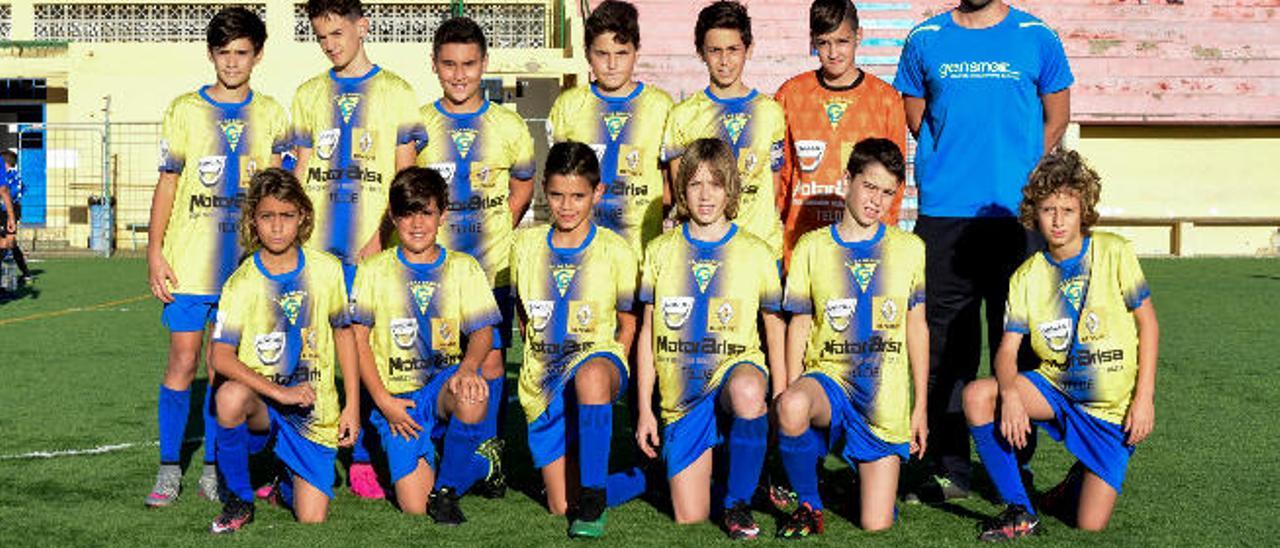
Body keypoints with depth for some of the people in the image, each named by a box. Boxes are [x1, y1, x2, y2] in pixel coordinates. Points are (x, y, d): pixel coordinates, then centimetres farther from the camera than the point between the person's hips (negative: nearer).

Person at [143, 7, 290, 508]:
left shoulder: (270, 115, 7)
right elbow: (167, 185, 3)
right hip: (189, 261, -1)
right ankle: (169, 467, 9)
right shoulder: (185, 110, 4)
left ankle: (213, 468, 14)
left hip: (246, 263, 1)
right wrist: (154, 251, -3)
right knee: (183, 362, -1)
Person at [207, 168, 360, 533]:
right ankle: (239, 500, -12)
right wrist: (280, 393, -27)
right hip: (261, 406, -1)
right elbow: (221, 356, -17)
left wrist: (353, 406, 5)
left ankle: (287, 480, 30)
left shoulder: (326, 270, -2)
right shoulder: (242, 283, -9)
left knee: (312, 520, -8)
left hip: (315, 413, 2)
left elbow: (343, 334, 9)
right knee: (231, 395, -37)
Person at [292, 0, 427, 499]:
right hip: (315, 246, 3)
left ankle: (362, 460, 11)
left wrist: (381, 236, -11)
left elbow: (404, 176, 1)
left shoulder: (395, 93, 4)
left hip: (371, 248, -2)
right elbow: (301, 172, 15)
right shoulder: (309, 95, 14)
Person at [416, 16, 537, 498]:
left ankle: (488, 451, 17)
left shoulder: (508, 126, 3)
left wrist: (497, 230, 7)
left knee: (491, 358, 2)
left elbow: (523, 184, 16)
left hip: (493, 268, 0)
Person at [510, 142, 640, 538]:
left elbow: (628, 324, 5)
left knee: (592, 375, -44)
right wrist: (542, 362, 8)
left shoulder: (616, 251, -2)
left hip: (598, 359, -3)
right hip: (543, 377, 3)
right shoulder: (526, 245, 6)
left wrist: (611, 373, -7)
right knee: (561, 506, -4)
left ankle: (593, 498, -32)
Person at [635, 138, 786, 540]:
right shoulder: (661, 251, 6)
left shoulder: (755, 253, 2)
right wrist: (645, 409, 4)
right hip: (682, 397, 2)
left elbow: (775, 330, 7)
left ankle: (738, 504, -19)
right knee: (689, 519, -5)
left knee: (747, 392, -41)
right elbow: (648, 332, 8)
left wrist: (779, 401, -2)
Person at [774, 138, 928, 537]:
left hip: (885, 399, 1)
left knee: (876, 525, -5)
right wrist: (792, 396, -6)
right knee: (792, 407, -40)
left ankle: (867, 470, 32)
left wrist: (921, 406, 7)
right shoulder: (812, 247, 3)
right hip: (828, 377, -1)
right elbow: (799, 325, 3)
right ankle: (809, 505, -12)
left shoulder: (909, 249, 7)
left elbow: (916, 328, 10)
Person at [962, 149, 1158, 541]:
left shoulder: (1114, 253, -8)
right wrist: (1010, 395, -29)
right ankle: (1020, 512, -10)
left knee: (1090, 526, -11)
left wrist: (1144, 398, -10)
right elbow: (1007, 349, -8)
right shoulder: (1027, 276, -2)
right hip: (1055, 389, 3)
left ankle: (1086, 478, 29)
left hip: (1112, 409, -3)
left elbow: (1148, 322, -4)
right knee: (977, 396, -26)